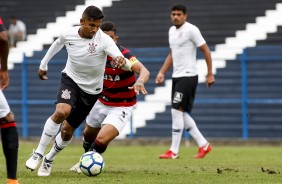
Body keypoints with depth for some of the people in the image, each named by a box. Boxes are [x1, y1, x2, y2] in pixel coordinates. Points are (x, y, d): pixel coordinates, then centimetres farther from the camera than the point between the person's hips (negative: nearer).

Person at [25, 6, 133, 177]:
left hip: (91, 90, 0)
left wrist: (122, 61, -62)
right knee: (61, 112, -30)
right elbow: (57, 45, 11)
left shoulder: (104, 40, -25)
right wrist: (43, 64, 23)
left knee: (67, 131, 5)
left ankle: (49, 159, 33)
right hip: (71, 80, 0)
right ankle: (38, 154, -18)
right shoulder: (68, 34, -15)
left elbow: (127, 65, -38)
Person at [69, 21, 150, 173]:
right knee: (89, 134, 25)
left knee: (102, 139, -21)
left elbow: (143, 70, -45)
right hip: (102, 102, 6)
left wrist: (139, 81, -66)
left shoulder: (123, 55, -28)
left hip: (122, 107, -6)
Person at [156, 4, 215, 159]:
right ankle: (203, 145, 17)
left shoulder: (191, 30, -11)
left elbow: (205, 50, -10)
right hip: (176, 77, 9)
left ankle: (174, 151, -7)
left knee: (177, 111, -11)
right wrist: (162, 73, 14)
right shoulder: (172, 31, 14)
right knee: (183, 114, 8)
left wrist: (210, 74, -11)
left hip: (188, 76, -9)